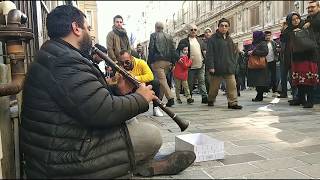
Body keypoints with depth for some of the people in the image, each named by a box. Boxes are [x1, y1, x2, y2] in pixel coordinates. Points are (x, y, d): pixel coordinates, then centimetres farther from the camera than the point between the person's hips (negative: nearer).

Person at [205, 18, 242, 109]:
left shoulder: (230, 39, 16)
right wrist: (210, 66, -15)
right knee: (214, 86, 8)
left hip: (229, 68, 5)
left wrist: (234, 64, 14)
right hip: (217, 68, -4)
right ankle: (210, 100, 28)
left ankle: (233, 102, 1)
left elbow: (233, 54, 22)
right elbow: (210, 54, -9)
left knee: (232, 85, -4)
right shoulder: (213, 39, -3)